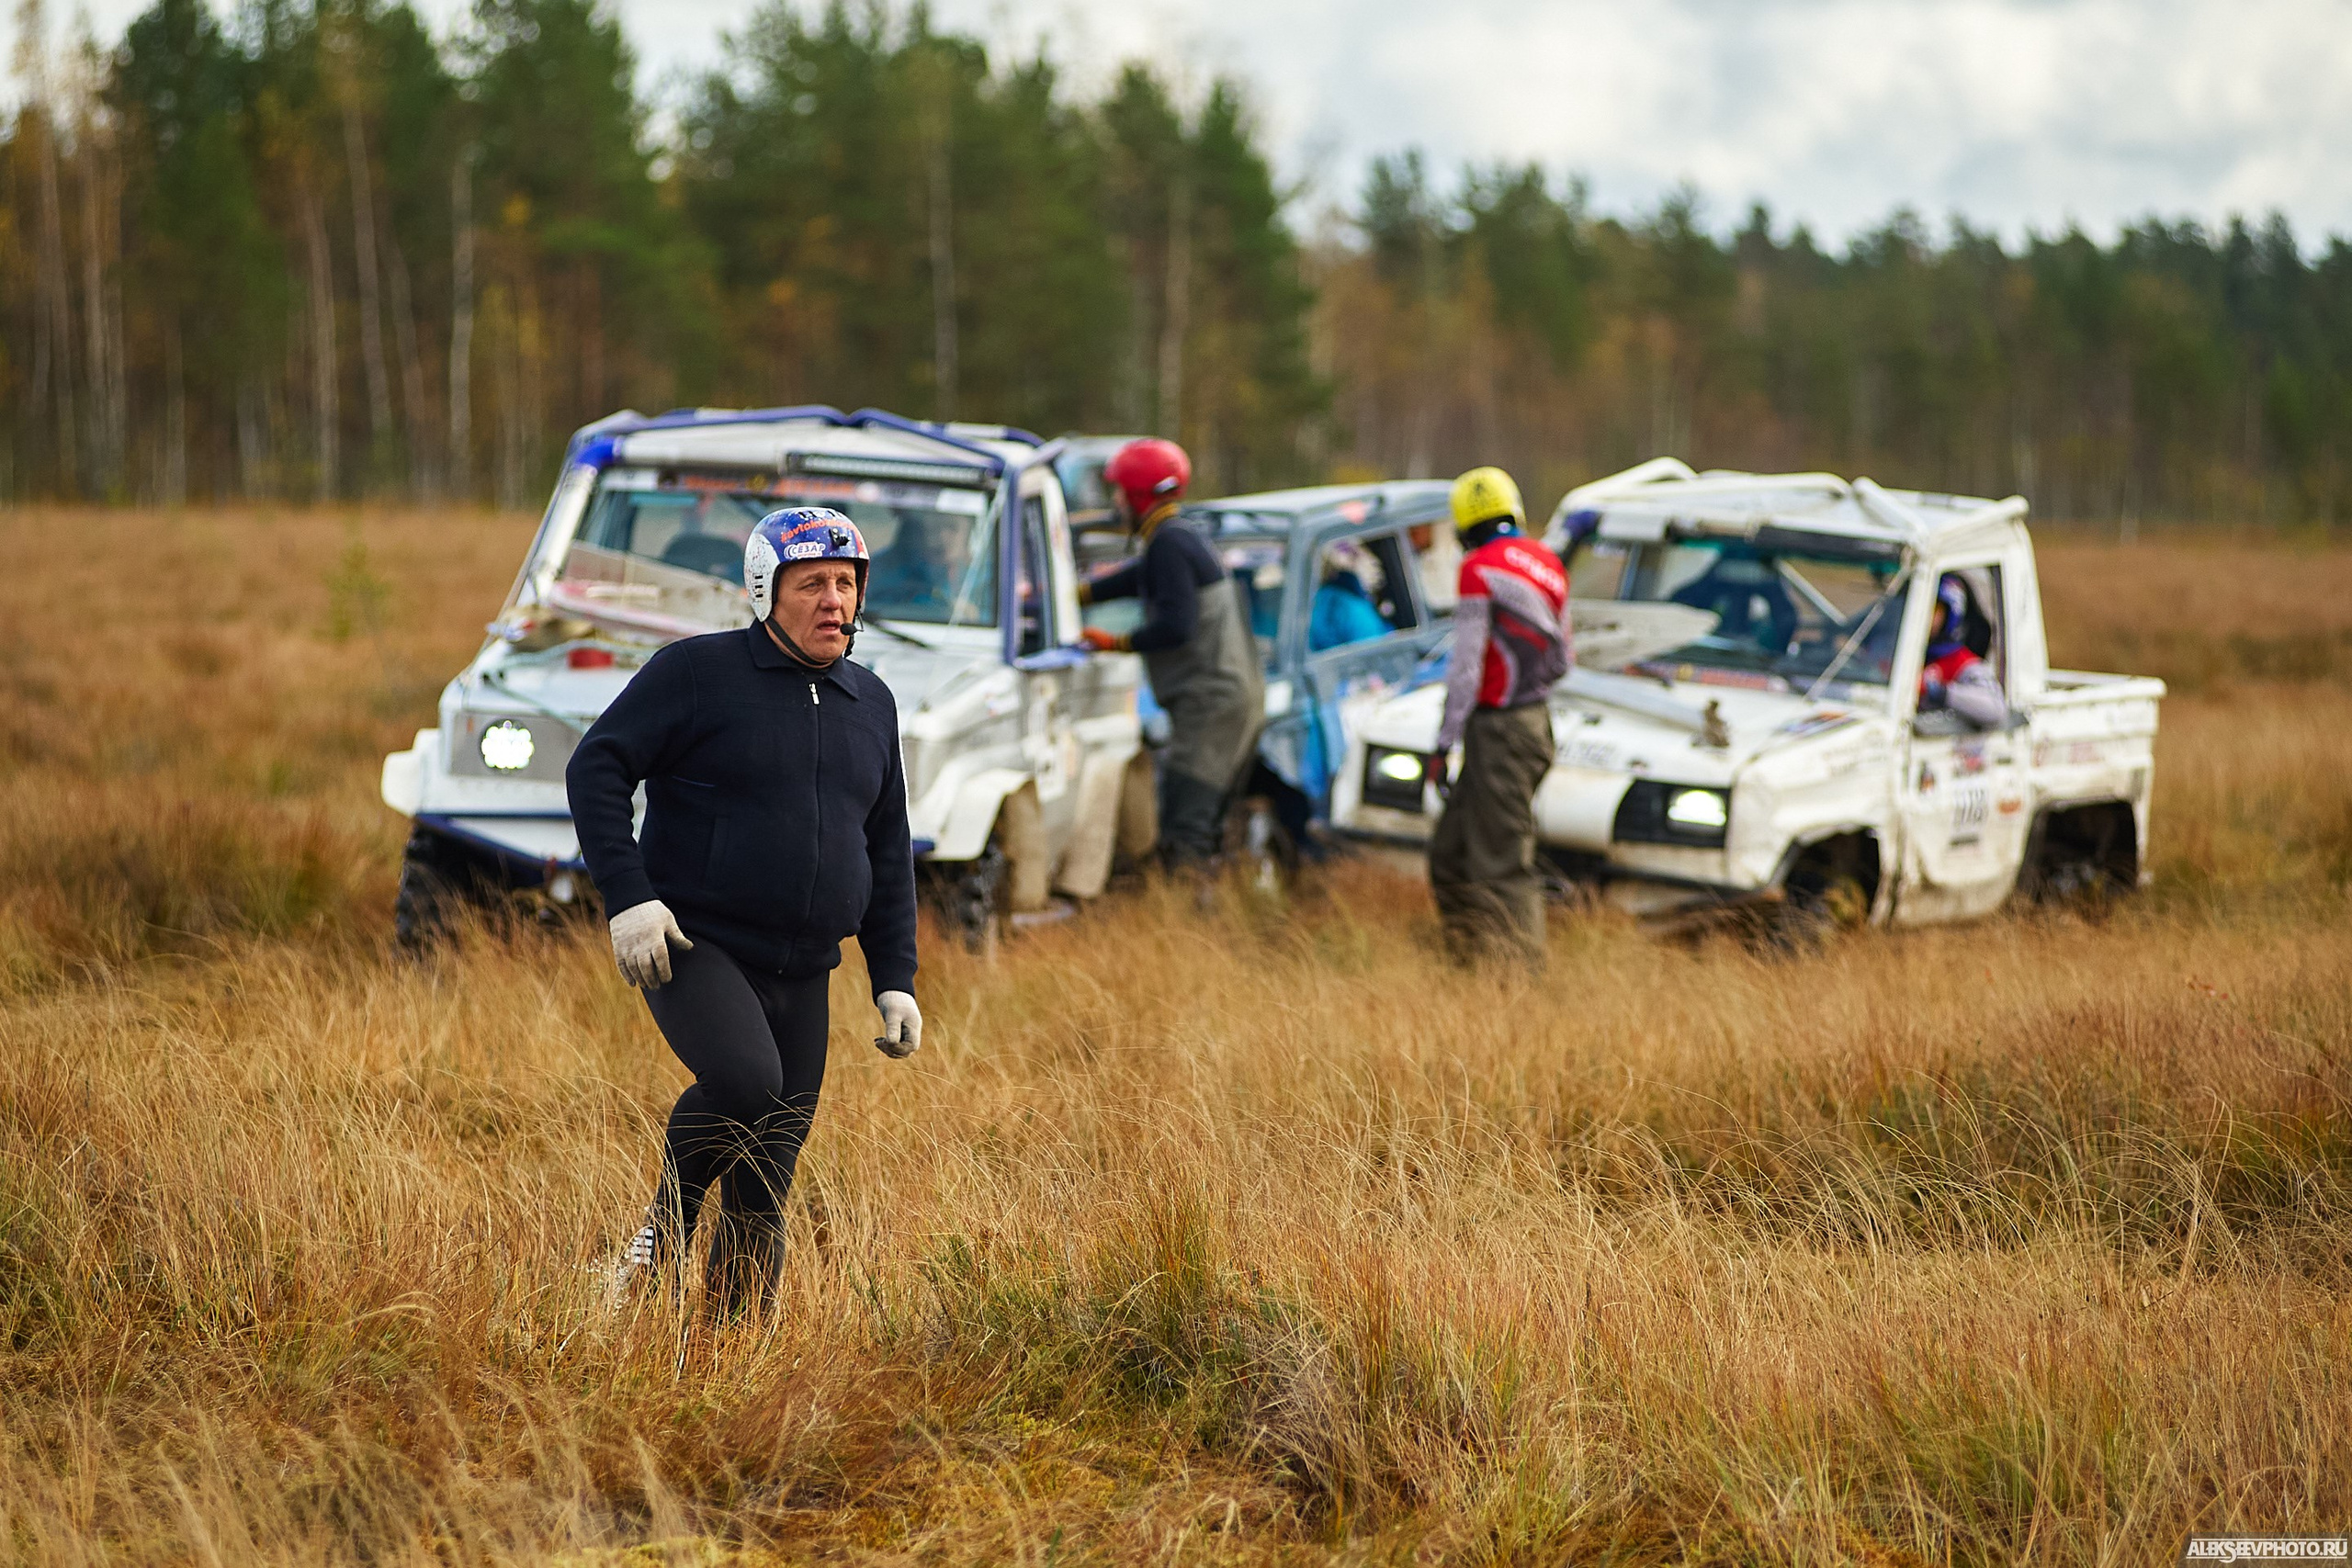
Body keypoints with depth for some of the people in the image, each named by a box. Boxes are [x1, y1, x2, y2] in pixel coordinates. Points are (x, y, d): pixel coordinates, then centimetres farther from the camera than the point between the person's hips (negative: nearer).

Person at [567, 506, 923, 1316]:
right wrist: (629, 895, -18)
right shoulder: (697, 673, -5)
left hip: (800, 976, 5)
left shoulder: (871, 705, 12)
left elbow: (889, 853, 18)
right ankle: (668, 1221, -6)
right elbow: (595, 769, -8)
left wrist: (895, 981, 11)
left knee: (762, 1199, 4)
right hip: (695, 948, -5)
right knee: (744, 1080, -32)